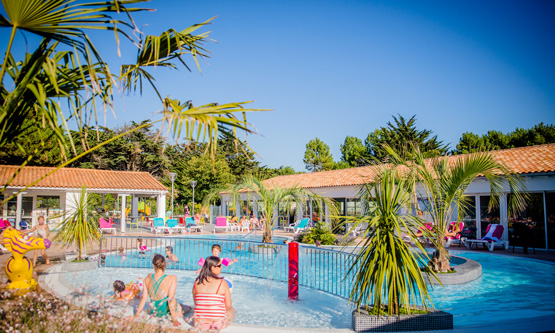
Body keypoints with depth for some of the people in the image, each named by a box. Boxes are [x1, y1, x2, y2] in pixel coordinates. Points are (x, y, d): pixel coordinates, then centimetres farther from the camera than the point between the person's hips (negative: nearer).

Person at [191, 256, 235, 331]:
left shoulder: (196, 282, 0)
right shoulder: (222, 283, -12)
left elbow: (196, 303, 9)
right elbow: (228, 305, -5)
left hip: (199, 324, 5)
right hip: (218, 324, -5)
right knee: (232, 309, 26)